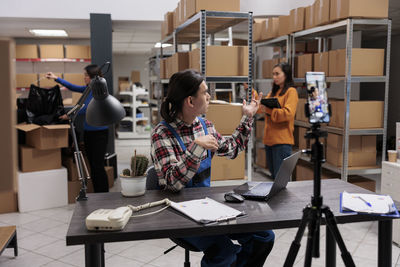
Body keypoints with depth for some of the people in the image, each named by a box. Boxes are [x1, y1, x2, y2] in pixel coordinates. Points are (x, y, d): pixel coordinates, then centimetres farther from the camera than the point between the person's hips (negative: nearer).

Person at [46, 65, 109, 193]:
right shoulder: (88, 89, 10)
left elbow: (86, 109, -16)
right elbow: (73, 87, 22)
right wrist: (56, 78, 20)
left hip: (99, 133, -9)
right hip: (88, 132, 9)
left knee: (98, 165, -7)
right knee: (92, 165, 11)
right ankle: (96, 194, 19)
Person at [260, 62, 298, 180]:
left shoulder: (291, 91, -5)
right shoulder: (273, 92, 18)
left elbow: (288, 113, -18)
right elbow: (260, 107, 16)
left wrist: (268, 110, -18)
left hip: (282, 140, -8)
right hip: (269, 139, 8)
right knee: (274, 176, 15)